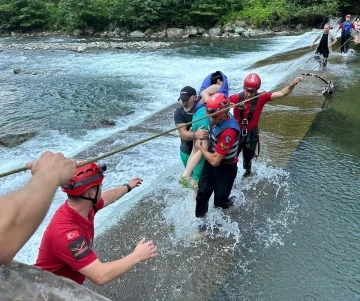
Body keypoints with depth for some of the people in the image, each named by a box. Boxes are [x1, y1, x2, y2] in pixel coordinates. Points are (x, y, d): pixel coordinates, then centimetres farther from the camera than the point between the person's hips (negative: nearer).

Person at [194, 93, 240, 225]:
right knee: (202, 193, 15)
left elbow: (214, 161, -31)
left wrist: (200, 146, -16)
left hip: (225, 168, -7)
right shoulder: (217, 117, -14)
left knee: (219, 201, 11)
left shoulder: (229, 131, -37)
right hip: (211, 161, 7)